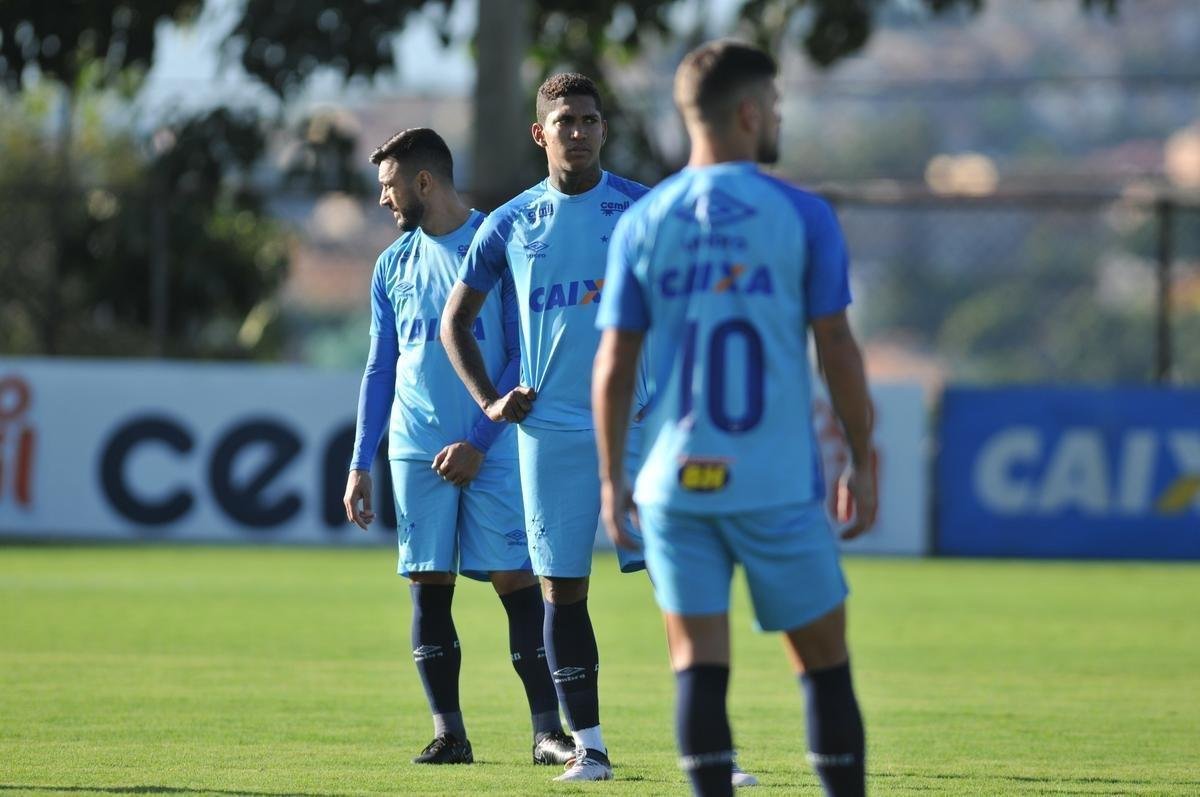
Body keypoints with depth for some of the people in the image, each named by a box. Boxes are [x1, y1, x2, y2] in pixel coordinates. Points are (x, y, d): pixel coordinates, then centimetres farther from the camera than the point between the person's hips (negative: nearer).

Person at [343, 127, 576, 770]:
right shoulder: (393, 265, 13)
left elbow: (522, 356, -4)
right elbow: (379, 370, 16)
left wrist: (479, 440, -12)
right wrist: (360, 464, 10)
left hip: (492, 448, -4)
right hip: (416, 450, 4)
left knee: (517, 583, -8)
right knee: (429, 588, 1)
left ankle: (548, 731, -7)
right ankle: (448, 733, 6)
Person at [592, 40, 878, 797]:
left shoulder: (643, 223, 5)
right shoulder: (802, 216, -2)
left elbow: (614, 365, 4)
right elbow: (837, 349, -2)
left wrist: (612, 480, 12)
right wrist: (863, 463, 7)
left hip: (676, 485, 2)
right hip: (780, 482, -2)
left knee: (699, 661, 1)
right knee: (823, 658, 9)